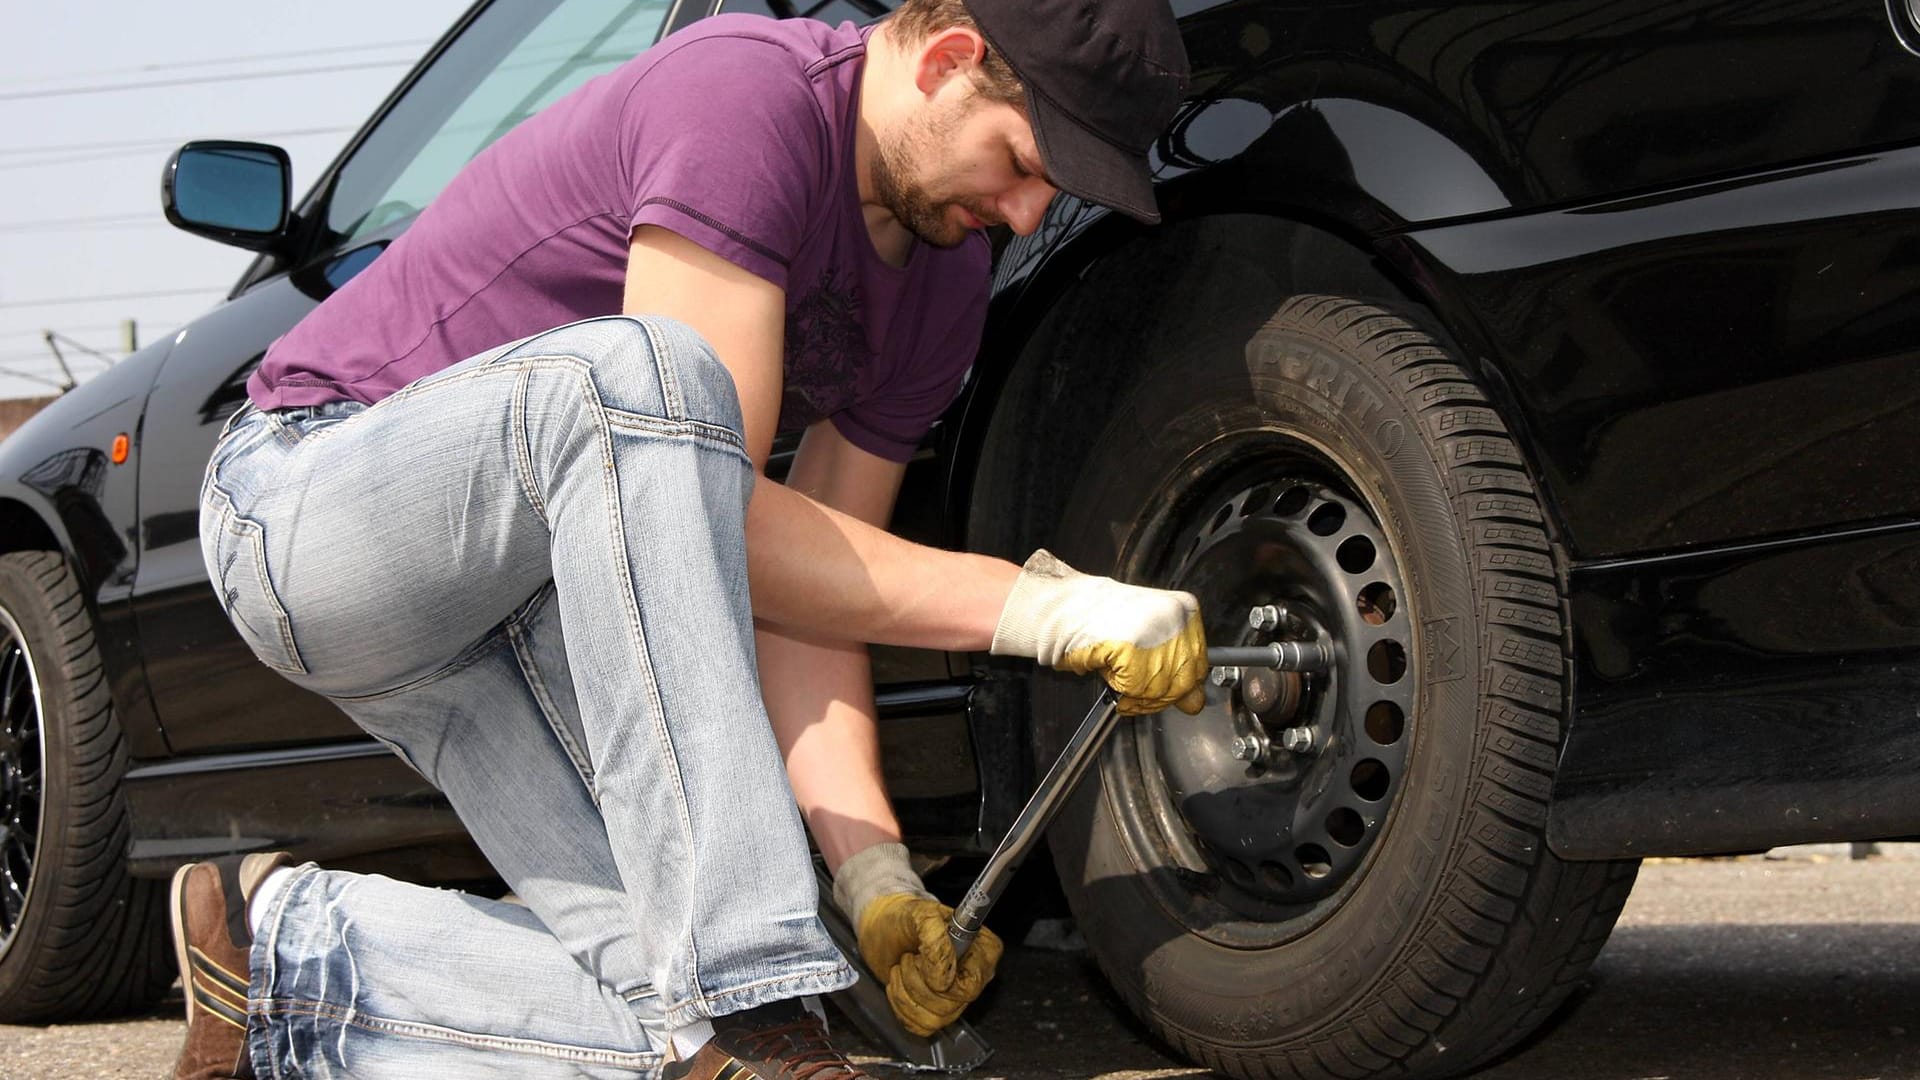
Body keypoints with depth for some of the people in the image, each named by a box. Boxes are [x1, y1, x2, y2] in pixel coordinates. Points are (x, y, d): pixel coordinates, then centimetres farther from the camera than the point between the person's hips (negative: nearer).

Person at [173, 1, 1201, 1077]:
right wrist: (1037, 604, -29)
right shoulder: (745, 92, -23)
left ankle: (283, 952, 10)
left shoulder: (944, 281, 4)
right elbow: (694, 506, -28)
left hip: (535, 596, 8)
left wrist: (872, 869, -12)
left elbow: (809, 578, 2)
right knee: (631, 368, -40)